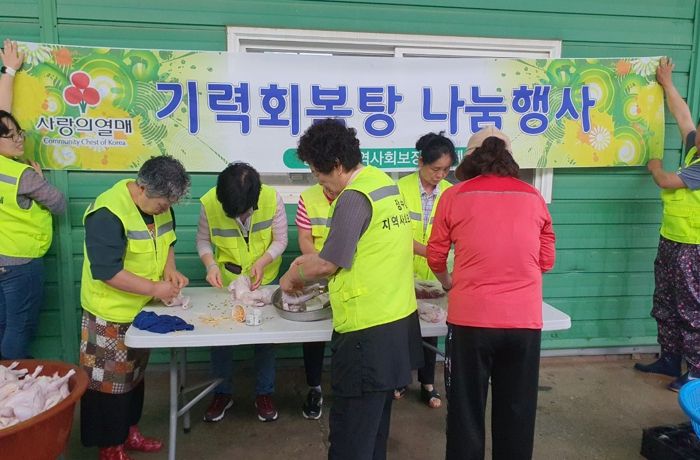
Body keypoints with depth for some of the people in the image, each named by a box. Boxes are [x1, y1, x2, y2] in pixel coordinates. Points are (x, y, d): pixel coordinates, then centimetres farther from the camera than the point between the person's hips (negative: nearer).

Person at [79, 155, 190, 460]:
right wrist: (156, 288, -27)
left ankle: (128, 431, 39)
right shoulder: (108, 214, -28)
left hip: (143, 308, 8)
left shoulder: (158, 204, -3)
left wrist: (170, 270, -7)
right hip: (111, 312, -8)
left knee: (134, 375, 21)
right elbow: (107, 271, -31)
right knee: (108, 380, 7)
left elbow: (166, 240, 12)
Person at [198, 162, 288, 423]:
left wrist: (262, 262, -31)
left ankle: (264, 394, 26)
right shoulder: (210, 203, -25)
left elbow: (280, 241, -15)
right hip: (225, 280, 1)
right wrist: (210, 264, -27)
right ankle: (222, 393, 29)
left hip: (264, 279, 0)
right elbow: (203, 240, -9)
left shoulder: (272, 199, -26)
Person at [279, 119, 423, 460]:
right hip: (399, 320, 9)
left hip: (369, 332, -9)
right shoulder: (383, 182, 9)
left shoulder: (355, 197, -18)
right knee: (374, 425, 23)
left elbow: (327, 265, -14)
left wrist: (294, 277, 5)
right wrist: (312, 260, 17)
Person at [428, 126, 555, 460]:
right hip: (525, 319, 3)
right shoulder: (533, 197, 7)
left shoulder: (455, 196, 1)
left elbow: (435, 257, 8)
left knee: (466, 410, 14)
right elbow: (546, 260, 12)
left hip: (471, 318, -2)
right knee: (516, 411, 17)